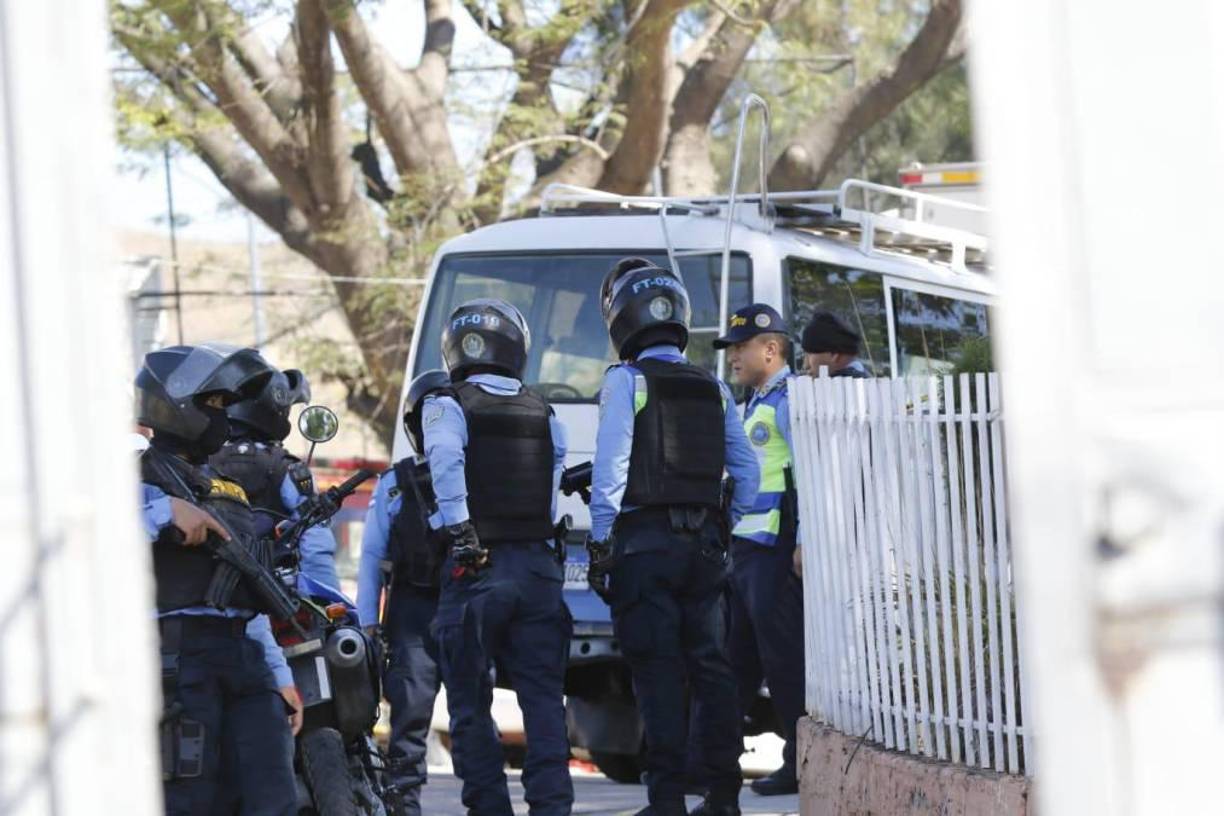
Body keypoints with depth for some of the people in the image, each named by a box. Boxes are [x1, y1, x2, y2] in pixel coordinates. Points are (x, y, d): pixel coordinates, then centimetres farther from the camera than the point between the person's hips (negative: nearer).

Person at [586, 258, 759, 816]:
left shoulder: (625, 381, -5)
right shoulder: (712, 389, 12)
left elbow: (610, 470, -11)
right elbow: (746, 471, 11)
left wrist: (599, 543, -7)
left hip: (644, 540, -5)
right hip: (704, 541, 5)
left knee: (657, 671, -5)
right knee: (711, 666, 7)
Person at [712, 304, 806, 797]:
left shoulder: (789, 400, -9)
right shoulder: (756, 405, 22)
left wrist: (805, 543, -21)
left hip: (776, 551, -10)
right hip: (746, 548, 10)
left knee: (784, 660, -7)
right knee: (736, 660, 11)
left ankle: (803, 763, -3)